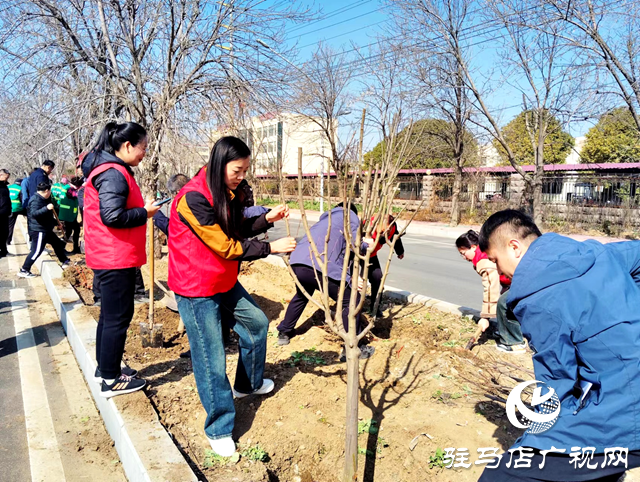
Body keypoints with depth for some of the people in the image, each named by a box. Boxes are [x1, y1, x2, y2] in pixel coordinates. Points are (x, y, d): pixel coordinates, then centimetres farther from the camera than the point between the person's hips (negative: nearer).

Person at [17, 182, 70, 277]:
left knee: (58, 244, 18)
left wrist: (55, 222, 36)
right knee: (37, 251, -10)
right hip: (38, 230, -11)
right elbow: (34, 213, -32)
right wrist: (46, 208, -42)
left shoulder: (43, 199, 16)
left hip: (46, 229, 11)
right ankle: (24, 270, -3)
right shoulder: (35, 200, -17)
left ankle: (65, 262, 30)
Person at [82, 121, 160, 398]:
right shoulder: (113, 174, -18)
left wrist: (143, 208, 8)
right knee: (118, 317, -1)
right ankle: (111, 380, 10)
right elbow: (112, 216, -26)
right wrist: (144, 213, -14)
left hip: (109, 257, 11)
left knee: (110, 315, 19)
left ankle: (105, 368, 32)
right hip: (116, 259, -11)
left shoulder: (110, 169, 14)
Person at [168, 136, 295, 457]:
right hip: (196, 289, -9)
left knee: (256, 322, 20)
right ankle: (219, 430, 16)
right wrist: (270, 248, -19)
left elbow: (238, 230, 9)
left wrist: (267, 219, -7)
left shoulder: (225, 194, 4)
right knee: (212, 359, -2)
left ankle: (248, 384, 42)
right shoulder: (193, 198, -25)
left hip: (224, 281, 9)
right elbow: (225, 246, -24)